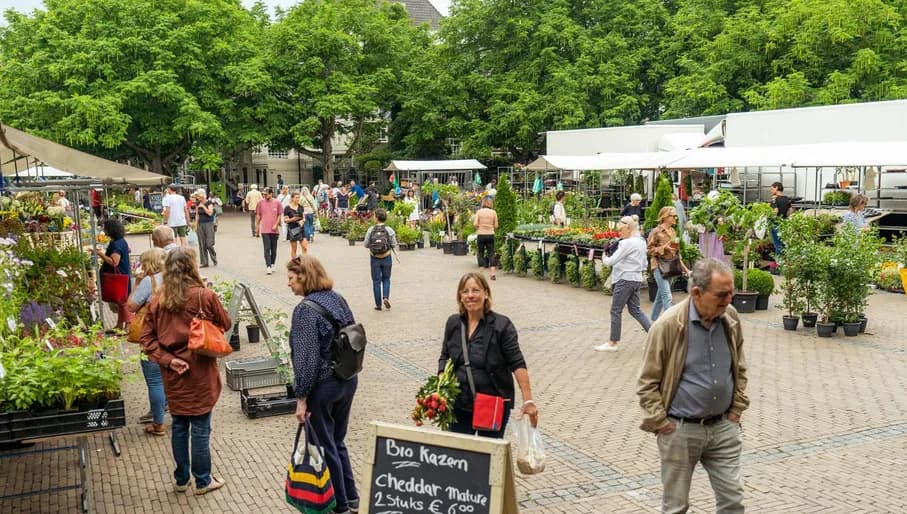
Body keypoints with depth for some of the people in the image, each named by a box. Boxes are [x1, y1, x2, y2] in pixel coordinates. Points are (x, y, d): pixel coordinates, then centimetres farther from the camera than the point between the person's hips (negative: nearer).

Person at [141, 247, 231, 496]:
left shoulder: (157, 300, -3)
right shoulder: (205, 296, -15)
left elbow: (147, 338, -3)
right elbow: (226, 324, -1)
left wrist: (167, 360, -6)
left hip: (173, 374, 4)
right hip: (199, 373, -4)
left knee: (178, 426, 17)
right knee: (200, 428, 8)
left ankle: (181, 480, 30)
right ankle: (202, 481, 21)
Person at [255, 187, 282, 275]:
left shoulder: (277, 203, 0)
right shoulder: (260, 203, 1)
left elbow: (279, 215, 5)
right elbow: (258, 216, 8)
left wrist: (276, 225, -6)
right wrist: (257, 227, 8)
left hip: (274, 230, 1)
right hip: (264, 230, -1)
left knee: (274, 249, 10)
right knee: (267, 249, -6)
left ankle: (272, 265, 24)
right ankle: (268, 267, -9)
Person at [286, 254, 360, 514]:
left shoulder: (306, 310, -19)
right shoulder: (338, 299, 3)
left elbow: (306, 358, -21)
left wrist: (301, 398, -15)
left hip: (323, 386, -8)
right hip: (348, 380, 8)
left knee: (324, 447, 9)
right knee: (338, 441, 22)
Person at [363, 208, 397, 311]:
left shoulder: (371, 230, -8)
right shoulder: (389, 230, -8)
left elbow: (366, 244, -4)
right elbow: (394, 245, -5)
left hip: (374, 258, 0)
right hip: (386, 258, 0)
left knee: (376, 281, 8)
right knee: (386, 279, 17)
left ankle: (378, 304, 10)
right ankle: (386, 297, -5)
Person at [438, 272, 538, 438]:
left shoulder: (502, 325, -10)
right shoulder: (453, 323, 4)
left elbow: (517, 364, -13)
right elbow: (445, 357, 13)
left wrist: (528, 400, -19)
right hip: (459, 404, 4)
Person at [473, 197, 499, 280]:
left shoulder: (479, 212, -2)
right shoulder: (493, 212, 0)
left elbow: (475, 224, -8)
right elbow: (496, 226, 0)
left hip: (481, 235, -1)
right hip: (490, 234, 1)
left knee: (480, 253, 9)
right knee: (491, 253, 5)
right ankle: (493, 274, -4)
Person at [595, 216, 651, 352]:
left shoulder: (628, 243, -17)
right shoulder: (641, 241, 12)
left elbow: (613, 260, -17)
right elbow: (644, 264, 18)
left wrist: (604, 259, 1)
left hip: (625, 279, -9)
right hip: (636, 279, 9)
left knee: (615, 311, 1)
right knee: (635, 310, 14)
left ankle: (612, 343, 7)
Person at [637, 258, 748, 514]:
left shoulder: (731, 318, -1)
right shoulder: (668, 325, -16)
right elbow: (647, 382, -9)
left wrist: (736, 410, 10)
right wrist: (660, 423, -10)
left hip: (724, 427, 4)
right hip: (680, 430, -4)